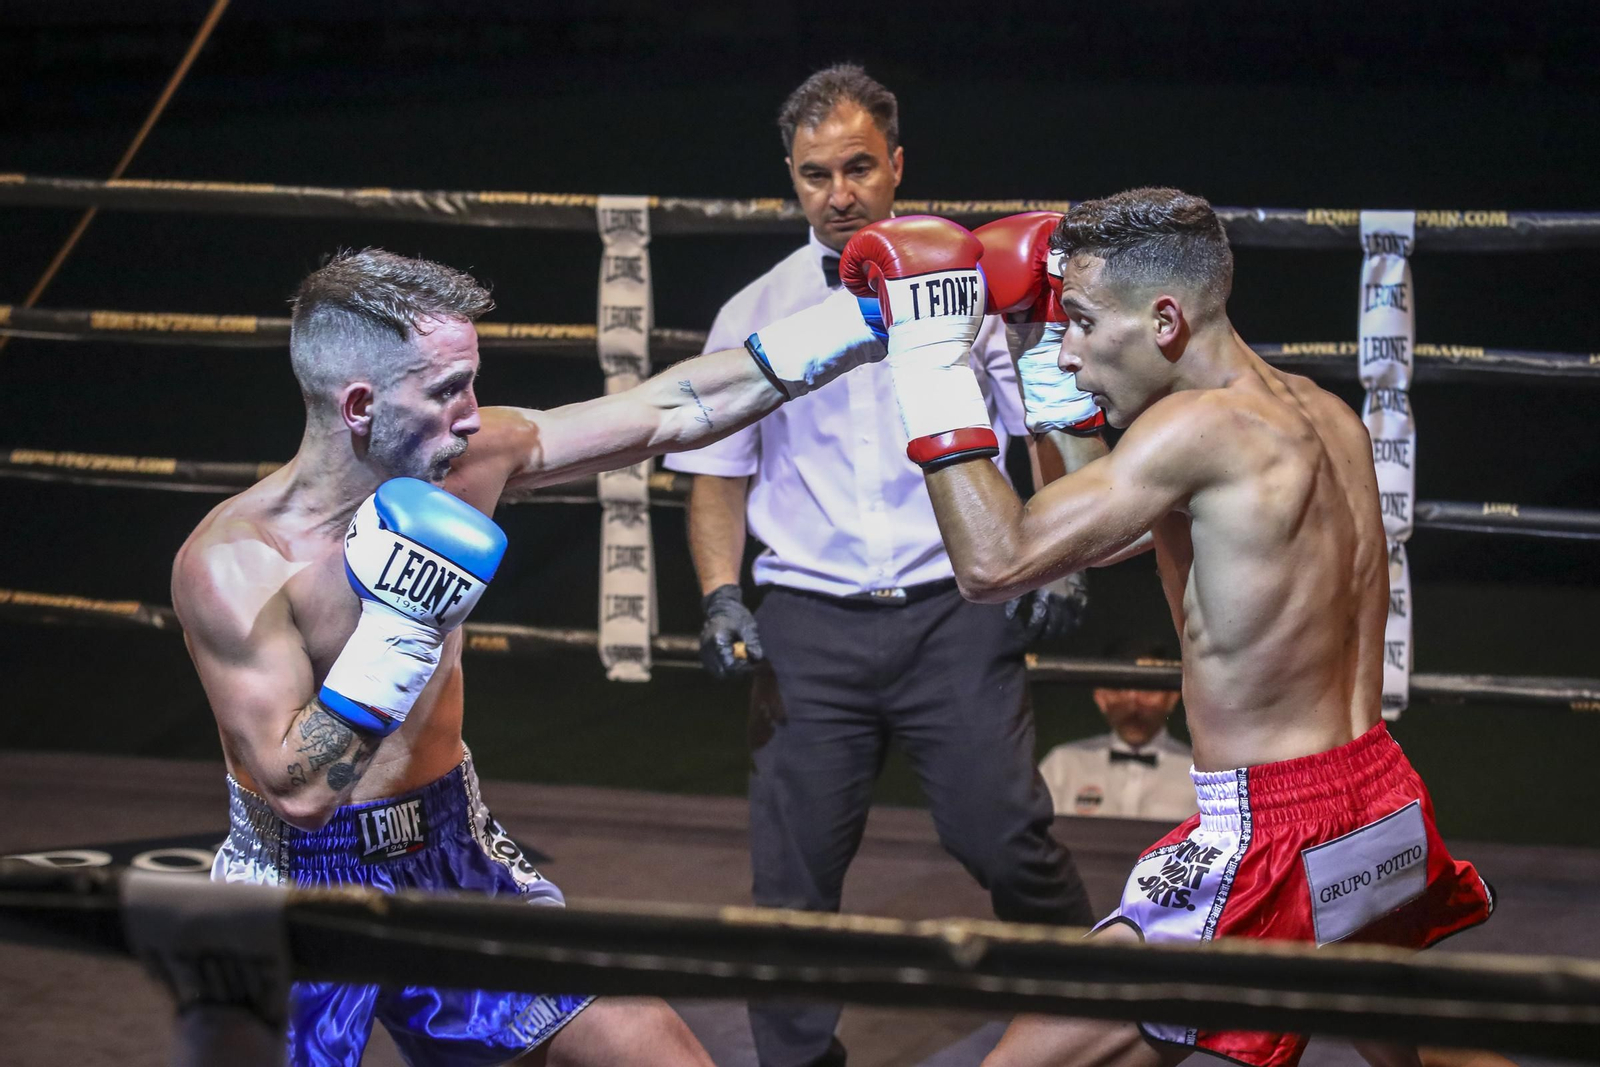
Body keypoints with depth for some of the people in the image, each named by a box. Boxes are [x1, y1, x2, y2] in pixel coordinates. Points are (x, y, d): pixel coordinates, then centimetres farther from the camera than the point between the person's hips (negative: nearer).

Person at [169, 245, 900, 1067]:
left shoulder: (468, 462, -7)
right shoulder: (231, 563, -23)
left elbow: (667, 413, 2)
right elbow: (297, 790, -27)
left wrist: (853, 325, 1)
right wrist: (394, 627, -32)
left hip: (458, 860, 5)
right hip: (303, 888, -5)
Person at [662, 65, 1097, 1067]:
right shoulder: (754, 314, 9)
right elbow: (719, 474, 13)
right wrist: (722, 596, -2)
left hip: (955, 608, -1)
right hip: (809, 619, 2)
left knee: (1005, 836, -7)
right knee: (795, 863, 1)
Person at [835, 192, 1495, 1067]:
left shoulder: (1204, 427, -17)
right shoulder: (1327, 418, 9)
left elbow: (996, 563, -19)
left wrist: (931, 362, -12)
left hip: (1277, 836, -9)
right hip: (1390, 809, 9)